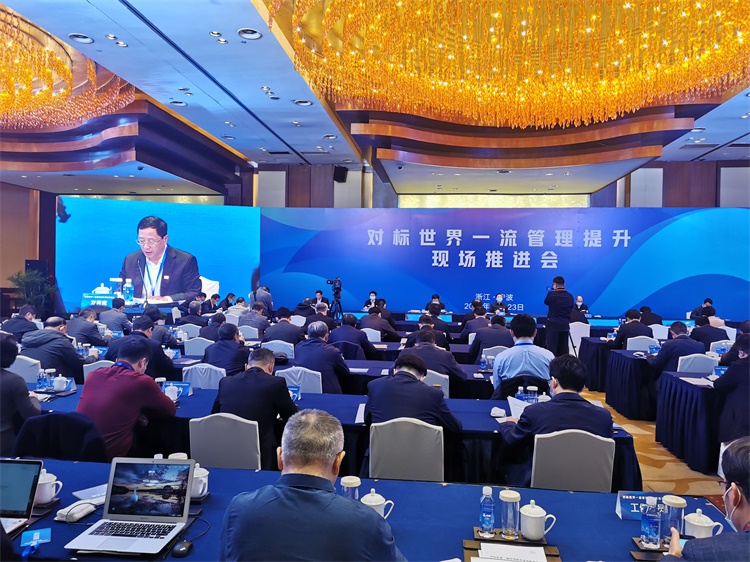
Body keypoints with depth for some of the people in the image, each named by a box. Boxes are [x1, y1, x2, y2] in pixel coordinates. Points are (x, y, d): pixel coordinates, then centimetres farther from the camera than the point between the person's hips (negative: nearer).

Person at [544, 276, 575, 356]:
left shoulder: (551, 294, -11)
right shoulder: (570, 296, 1)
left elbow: (546, 302, 9)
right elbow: (571, 310, 8)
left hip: (553, 324, -4)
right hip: (565, 325, 4)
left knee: (552, 348, -2)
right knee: (563, 349, 9)